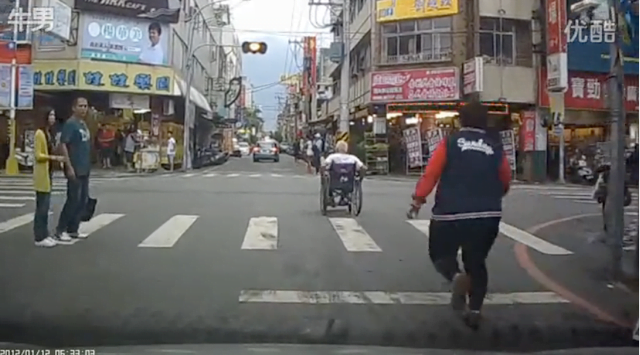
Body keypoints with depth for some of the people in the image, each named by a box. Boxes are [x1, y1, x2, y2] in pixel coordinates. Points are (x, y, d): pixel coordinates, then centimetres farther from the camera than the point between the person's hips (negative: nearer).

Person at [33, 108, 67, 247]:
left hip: (48, 172, 9)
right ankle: (39, 238, -3)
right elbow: (37, 155, -17)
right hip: (41, 173, -9)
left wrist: (57, 157, 4)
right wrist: (54, 157, -22)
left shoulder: (49, 133, 16)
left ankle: (44, 235, 16)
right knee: (42, 206, -7)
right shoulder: (39, 133, -12)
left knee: (46, 205, 11)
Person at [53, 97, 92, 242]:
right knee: (73, 200, -6)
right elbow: (63, 145, -17)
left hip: (85, 169, 9)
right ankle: (60, 230, 5)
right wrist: (69, 167, -21)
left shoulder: (84, 124, 14)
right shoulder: (70, 124, -11)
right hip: (75, 169, -9)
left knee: (83, 200, 11)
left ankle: (73, 230, 19)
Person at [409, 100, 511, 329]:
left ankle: (456, 277, -16)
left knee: (440, 253, 15)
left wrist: (418, 199, -5)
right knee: (476, 262, 17)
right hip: (488, 215, 3)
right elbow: (506, 181, 13)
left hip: (450, 213, -3)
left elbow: (431, 173, -9)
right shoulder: (495, 148, 7)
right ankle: (474, 310, 11)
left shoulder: (450, 143, -1)